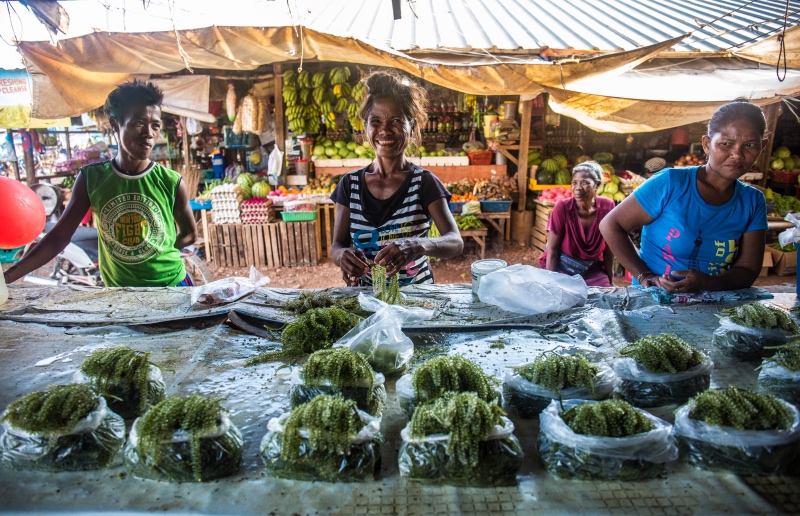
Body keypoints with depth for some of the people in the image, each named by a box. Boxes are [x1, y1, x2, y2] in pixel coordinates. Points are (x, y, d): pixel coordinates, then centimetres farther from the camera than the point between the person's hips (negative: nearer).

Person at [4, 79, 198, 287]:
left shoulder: (172, 182, -11)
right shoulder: (91, 178, -7)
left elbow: (189, 234, 3)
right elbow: (59, 237, -3)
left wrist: (157, 254, -8)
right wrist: (7, 276, -10)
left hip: (172, 286, -2)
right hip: (117, 293, 2)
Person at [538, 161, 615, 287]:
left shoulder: (607, 206, -10)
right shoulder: (562, 207, -17)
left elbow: (609, 248, 0)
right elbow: (552, 248, -14)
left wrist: (611, 280, 3)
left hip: (593, 270, 3)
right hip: (562, 267, -2)